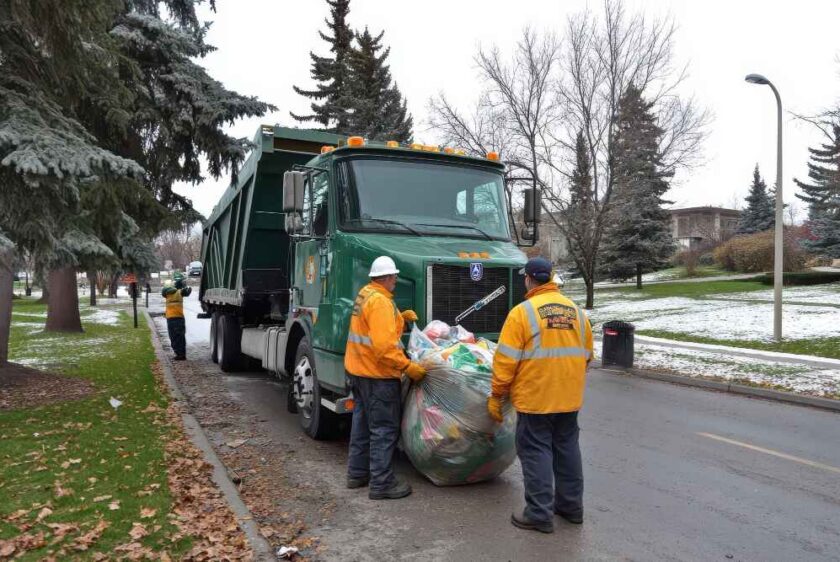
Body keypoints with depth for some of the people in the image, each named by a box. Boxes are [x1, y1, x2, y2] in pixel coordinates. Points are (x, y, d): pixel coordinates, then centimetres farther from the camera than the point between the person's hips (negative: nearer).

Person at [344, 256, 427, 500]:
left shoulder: (365, 294, 9)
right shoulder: (380, 301, -21)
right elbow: (384, 346, -29)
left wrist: (400, 317, 11)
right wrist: (408, 367, -24)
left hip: (359, 369, 10)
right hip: (377, 374, -10)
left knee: (362, 422, 18)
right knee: (384, 429, -3)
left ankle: (357, 473, 29)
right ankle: (381, 484, 3)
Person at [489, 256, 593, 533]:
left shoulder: (522, 312, -12)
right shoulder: (576, 311, 6)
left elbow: (506, 360, -13)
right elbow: (586, 355, 12)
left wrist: (496, 395, -5)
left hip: (535, 398, -6)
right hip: (570, 398, 6)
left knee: (536, 451, 4)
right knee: (567, 448, 18)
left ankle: (539, 514, 9)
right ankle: (571, 505, 30)